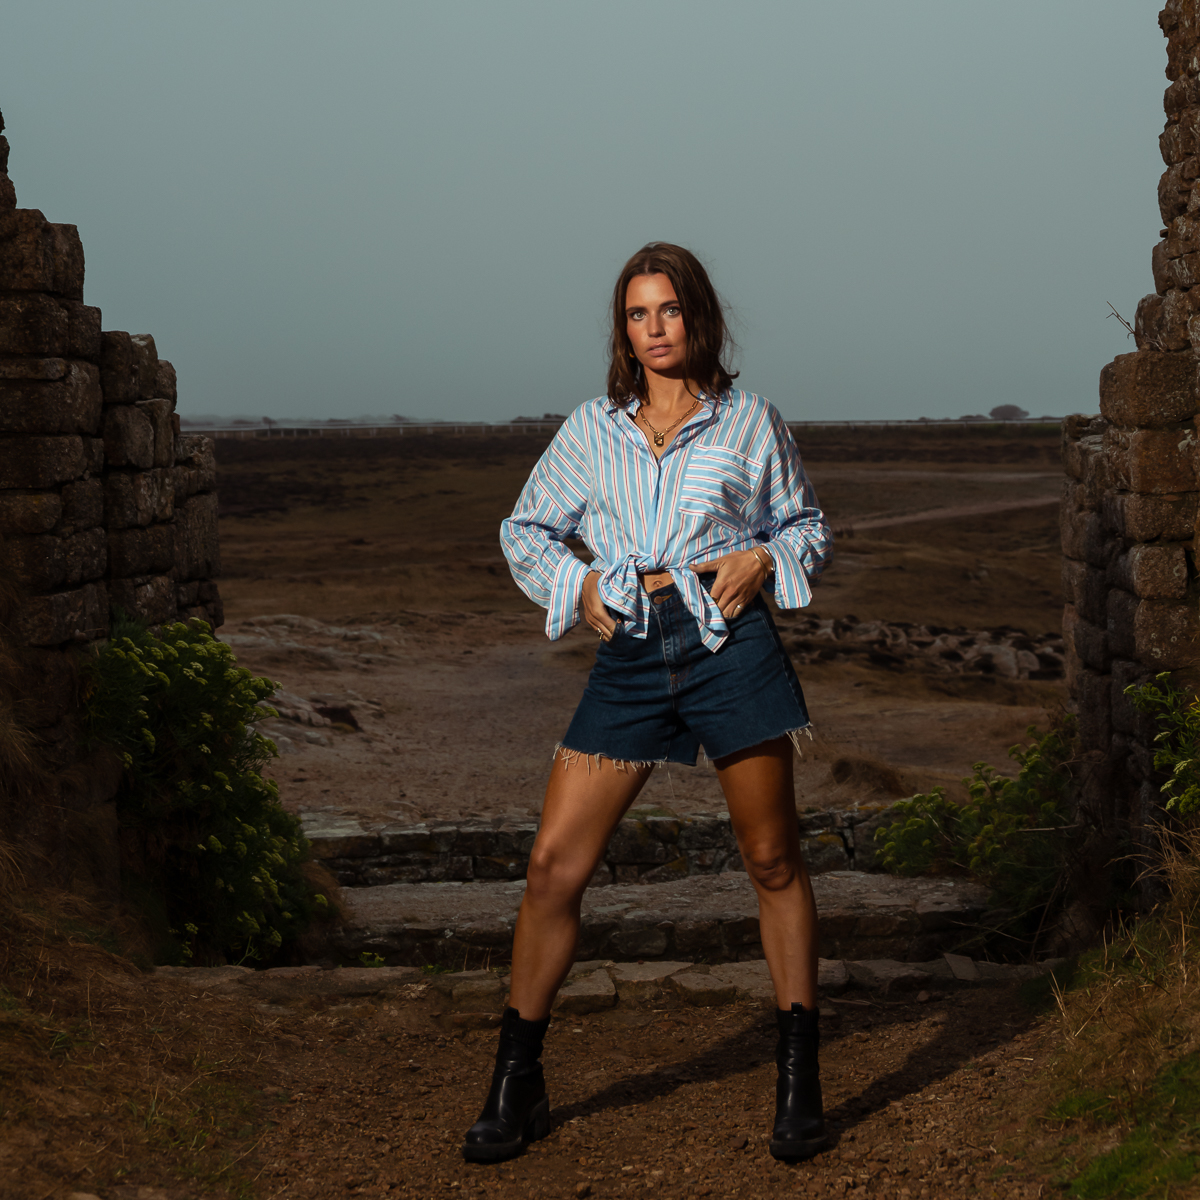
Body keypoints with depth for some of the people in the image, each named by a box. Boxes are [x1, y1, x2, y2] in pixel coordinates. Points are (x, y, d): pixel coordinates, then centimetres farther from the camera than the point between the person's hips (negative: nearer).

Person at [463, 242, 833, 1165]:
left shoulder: (750, 421, 10)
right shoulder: (592, 430, 13)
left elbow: (809, 526, 18)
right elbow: (527, 529, 21)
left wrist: (763, 560, -3)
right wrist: (577, 584, 3)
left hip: (729, 642, -1)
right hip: (629, 657, 2)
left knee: (773, 860, 3)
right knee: (554, 865, -3)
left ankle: (800, 1080, 17)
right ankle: (517, 1084, 10)